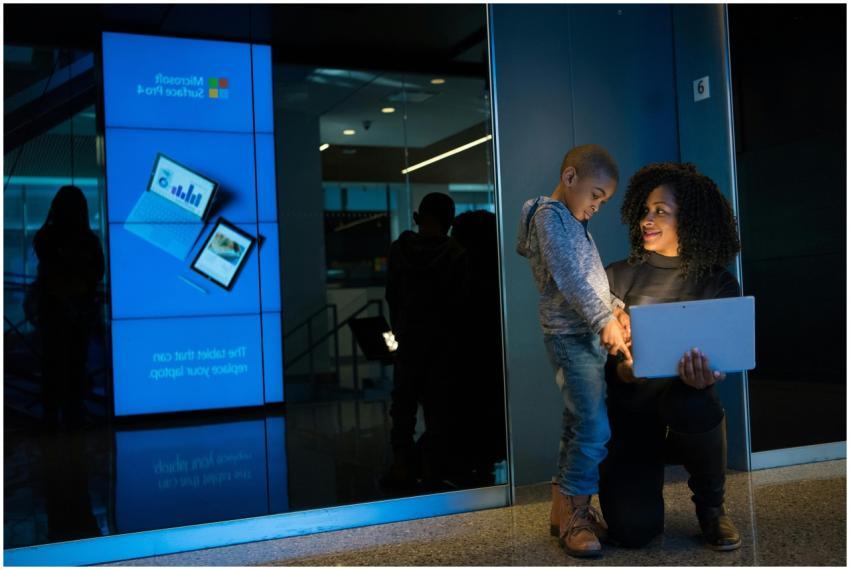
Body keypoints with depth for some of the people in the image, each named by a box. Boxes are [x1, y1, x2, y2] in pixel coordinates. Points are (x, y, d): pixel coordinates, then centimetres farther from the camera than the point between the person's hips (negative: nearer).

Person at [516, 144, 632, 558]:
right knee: (594, 429, -13)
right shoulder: (550, 214, -9)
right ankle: (574, 516, -3)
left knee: (578, 426, 12)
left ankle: (564, 509, 21)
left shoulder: (575, 221, 21)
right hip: (569, 336, -10)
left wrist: (616, 308, 7)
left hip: (589, 336, 10)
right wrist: (604, 321, -23)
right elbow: (567, 277, -19)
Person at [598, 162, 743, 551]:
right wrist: (621, 371, -26)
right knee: (633, 530, -21)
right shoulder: (619, 277, 1)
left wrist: (701, 378, -31)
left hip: (688, 418, 0)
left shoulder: (718, 283, 0)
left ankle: (711, 507, -8)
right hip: (631, 416, 0)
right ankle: (641, 482, 20)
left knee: (690, 401, -39)